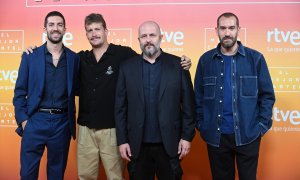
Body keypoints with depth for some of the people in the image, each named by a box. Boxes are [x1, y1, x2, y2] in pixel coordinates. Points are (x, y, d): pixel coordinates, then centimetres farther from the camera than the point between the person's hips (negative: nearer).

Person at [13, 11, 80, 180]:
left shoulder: (74, 58, 4)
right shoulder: (30, 56, 1)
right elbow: (20, 91, 2)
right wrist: (23, 120, -5)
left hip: (62, 122, 1)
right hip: (35, 120, -1)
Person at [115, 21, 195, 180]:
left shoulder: (178, 65, -1)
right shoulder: (127, 67, 3)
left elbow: (188, 104, -1)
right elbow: (120, 107, 2)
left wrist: (187, 136, -3)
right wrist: (122, 140, -1)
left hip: (170, 145, -1)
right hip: (138, 146, 1)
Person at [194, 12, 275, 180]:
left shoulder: (255, 58, -2)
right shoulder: (206, 60, 1)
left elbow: (267, 95, 1)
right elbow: (199, 96, 6)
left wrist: (262, 125, -5)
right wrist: (200, 125, 2)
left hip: (248, 135, -1)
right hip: (215, 136, 1)